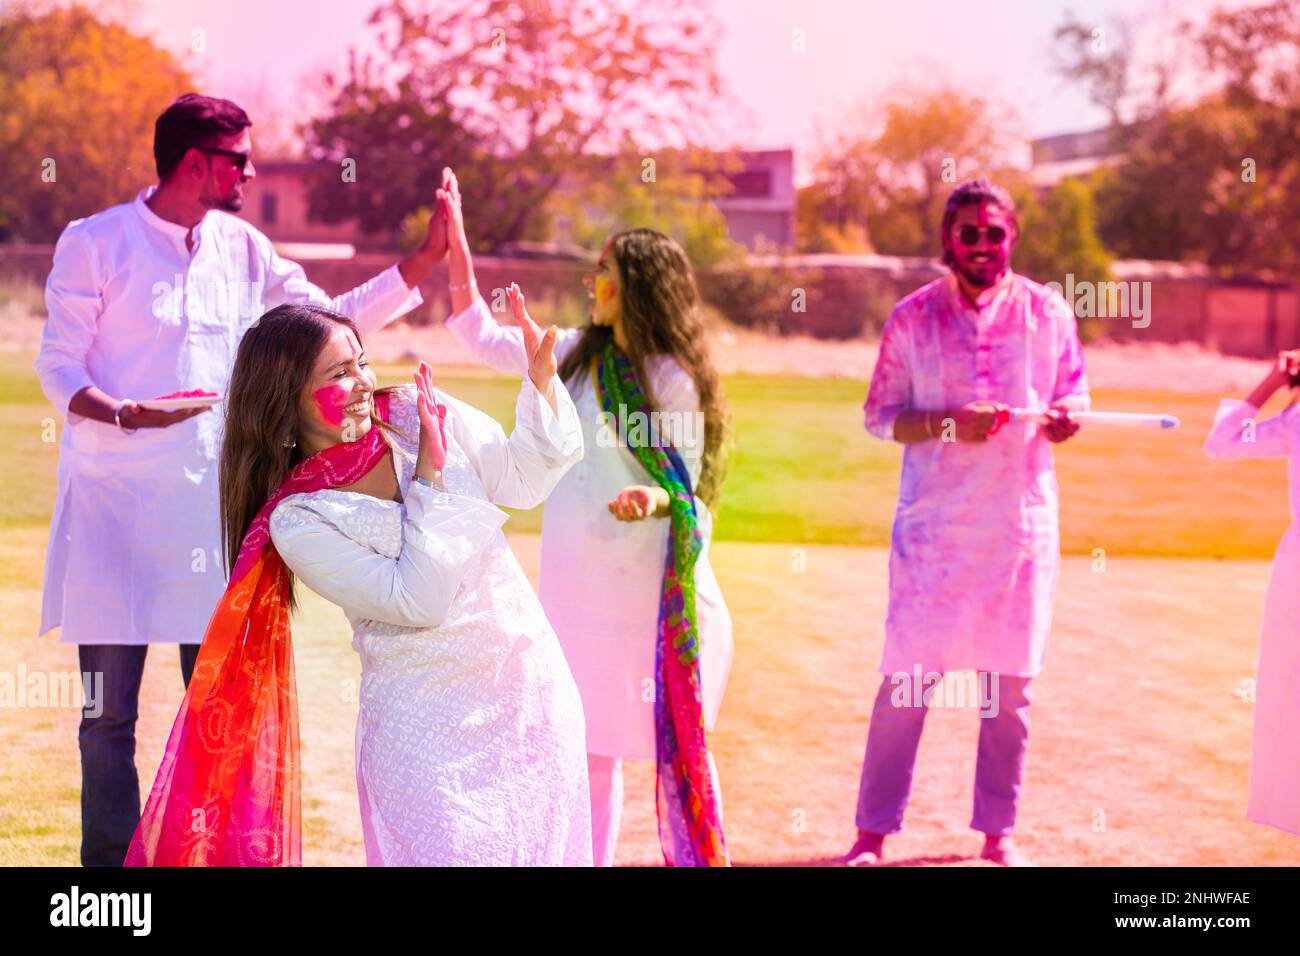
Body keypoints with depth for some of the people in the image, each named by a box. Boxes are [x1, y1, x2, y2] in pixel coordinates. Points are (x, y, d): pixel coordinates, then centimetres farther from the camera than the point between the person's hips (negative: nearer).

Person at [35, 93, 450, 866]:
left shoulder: (244, 249, 9)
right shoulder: (96, 243, -4)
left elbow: (334, 320, 15)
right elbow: (58, 366, -5)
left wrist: (427, 258, 7)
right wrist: (125, 414, -24)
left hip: (213, 501, 4)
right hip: (115, 504, -4)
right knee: (109, 709, 0)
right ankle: (110, 861, 10)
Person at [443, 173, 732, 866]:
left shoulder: (674, 381, -8)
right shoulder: (577, 354, 8)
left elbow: (690, 493, -6)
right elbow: (488, 341, 18)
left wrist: (656, 500, -28)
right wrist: (455, 250, 15)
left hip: (651, 591, -5)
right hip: (579, 585, 5)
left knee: (675, 745, -1)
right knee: (588, 748, 9)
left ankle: (696, 858, 8)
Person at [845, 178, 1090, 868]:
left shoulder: (1047, 312, 4)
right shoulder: (913, 316, 1)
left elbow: (1074, 403, 9)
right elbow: (880, 416, 1)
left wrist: (1063, 417, -16)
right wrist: (950, 424, -17)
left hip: (1020, 522, 2)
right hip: (932, 524, -1)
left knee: (1010, 686, 6)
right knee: (907, 679, -2)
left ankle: (998, 833, 17)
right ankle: (873, 833, 7)